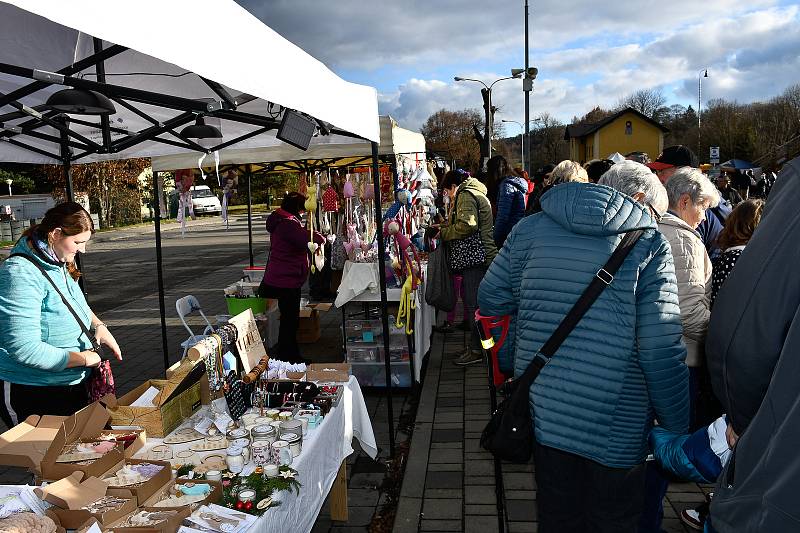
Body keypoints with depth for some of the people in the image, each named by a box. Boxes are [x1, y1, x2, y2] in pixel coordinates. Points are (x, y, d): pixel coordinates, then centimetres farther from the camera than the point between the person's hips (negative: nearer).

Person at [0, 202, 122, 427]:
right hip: (32, 394, -9)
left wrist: (98, 325, 5)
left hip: (73, 383, 9)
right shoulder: (21, 274, -25)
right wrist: (82, 358, -21)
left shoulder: (59, 264, 4)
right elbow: (25, 350, -30)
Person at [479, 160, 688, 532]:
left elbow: (491, 300, 4)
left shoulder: (530, 228, -1)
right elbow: (661, 353, -15)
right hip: (617, 429, -3)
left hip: (543, 412, 3)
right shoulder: (649, 244, -11)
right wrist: (678, 431, -4)